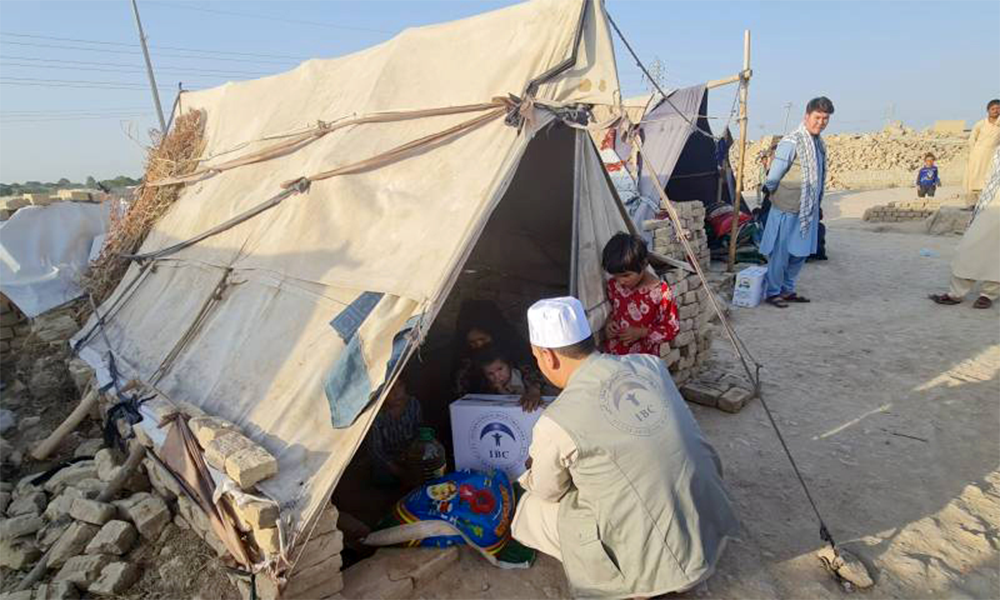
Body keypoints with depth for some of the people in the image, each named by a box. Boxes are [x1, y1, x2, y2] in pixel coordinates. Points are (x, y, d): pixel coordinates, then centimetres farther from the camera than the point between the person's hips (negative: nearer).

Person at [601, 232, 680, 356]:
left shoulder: (660, 292, -18)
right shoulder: (613, 285, -3)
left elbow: (672, 328, -10)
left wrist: (641, 333, -22)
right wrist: (608, 323, -7)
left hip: (643, 359, -4)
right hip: (612, 354, 4)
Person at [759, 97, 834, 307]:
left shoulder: (820, 143, 12)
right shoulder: (791, 142, -15)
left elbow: (819, 177, 19)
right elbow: (772, 177, -13)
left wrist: (817, 205, 16)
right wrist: (775, 195, 2)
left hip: (808, 209, 8)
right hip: (787, 208, -8)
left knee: (800, 252, 13)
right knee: (780, 252, 0)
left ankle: (787, 289, 25)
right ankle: (772, 292, 11)